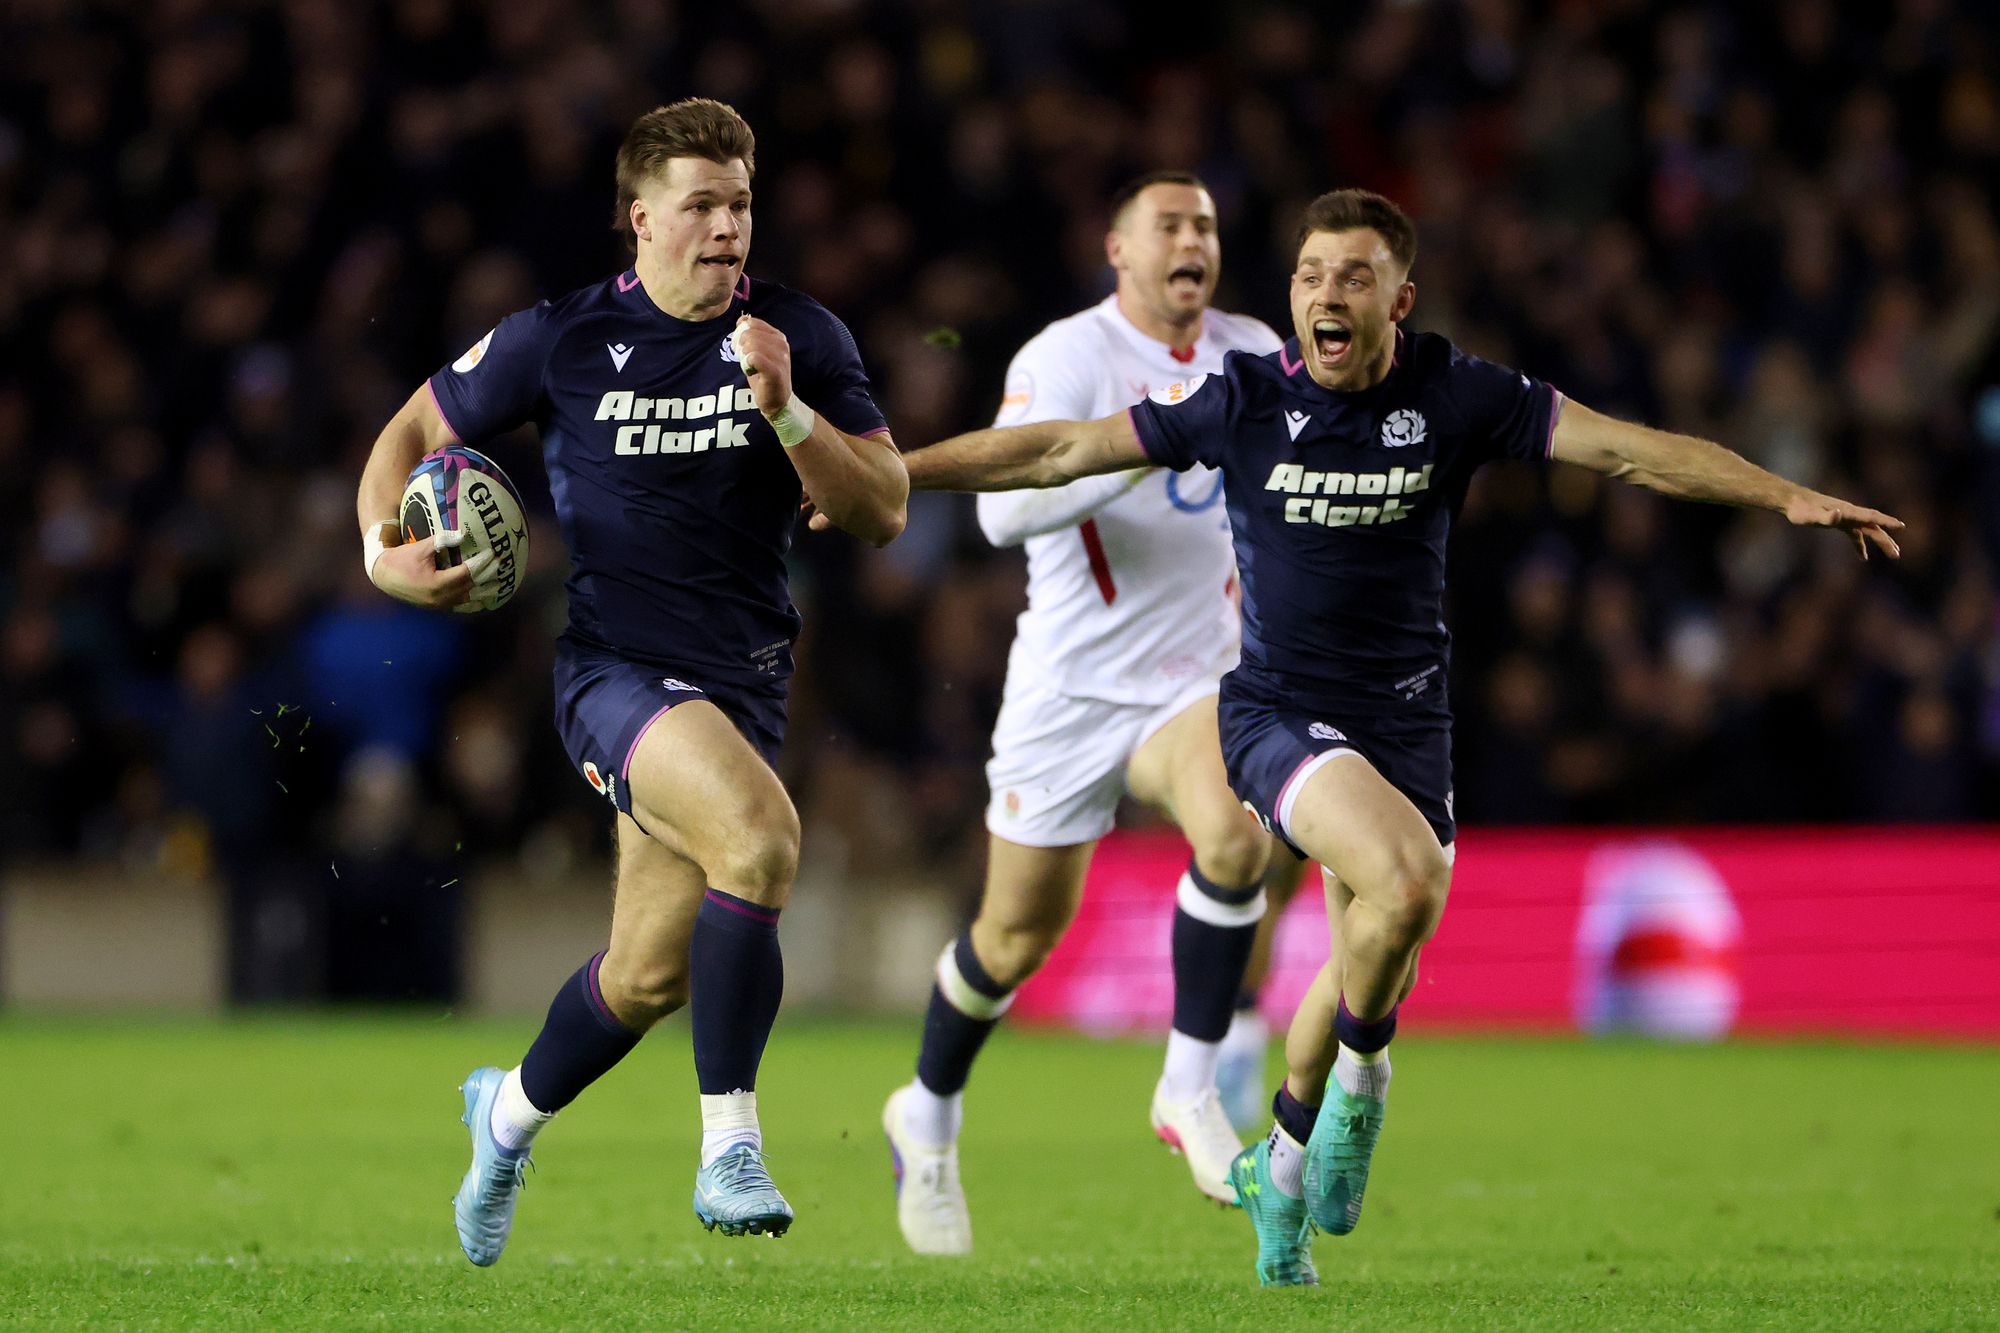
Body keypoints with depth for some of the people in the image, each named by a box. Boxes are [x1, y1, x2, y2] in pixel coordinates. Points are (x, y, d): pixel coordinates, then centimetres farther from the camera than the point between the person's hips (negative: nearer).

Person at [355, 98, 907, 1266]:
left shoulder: (802, 339, 1)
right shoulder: (562, 340, -4)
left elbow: (883, 512, -3)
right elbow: (415, 433, 9)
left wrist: (787, 413, -18)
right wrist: (383, 548, -9)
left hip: (743, 679, 4)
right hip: (617, 665, -4)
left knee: (651, 975, 12)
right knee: (761, 835, -32)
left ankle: (513, 1111, 44)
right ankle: (730, 1149, -27)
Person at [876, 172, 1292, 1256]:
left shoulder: (1252, 354, 3)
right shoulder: (1066, 359, -14)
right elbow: (1002, 508, -29)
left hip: (1194, 683, 3)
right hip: (1070, 690, -3)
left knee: (1236, 833, -29)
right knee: (1020, 933, 7)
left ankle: (1189, 1087, -16)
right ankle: (928, 1118, 34)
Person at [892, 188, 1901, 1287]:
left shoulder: (1456, 398, -5)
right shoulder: (1242, 401, -7)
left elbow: (1630, 450, -6)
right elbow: (1059, 452, -1)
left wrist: (1792, 499, -14)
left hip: (1404, 720, 3)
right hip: (1278, 711, -3)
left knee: (1372, 973, 8)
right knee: (1404, 879, -29)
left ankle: (1283, 1166, 33)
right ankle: (1358, 1075, -2)